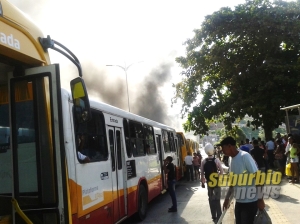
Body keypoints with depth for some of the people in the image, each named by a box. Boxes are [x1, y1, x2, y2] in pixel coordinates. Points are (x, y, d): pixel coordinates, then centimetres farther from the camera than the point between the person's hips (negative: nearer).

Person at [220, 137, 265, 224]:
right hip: (239, 201, 8)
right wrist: (227, 198, 19)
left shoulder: (245, 156, -15)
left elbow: (257, 177, -16)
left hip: (250, 202, -8)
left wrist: (260, 199, -16)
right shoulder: (232, 159, 10)